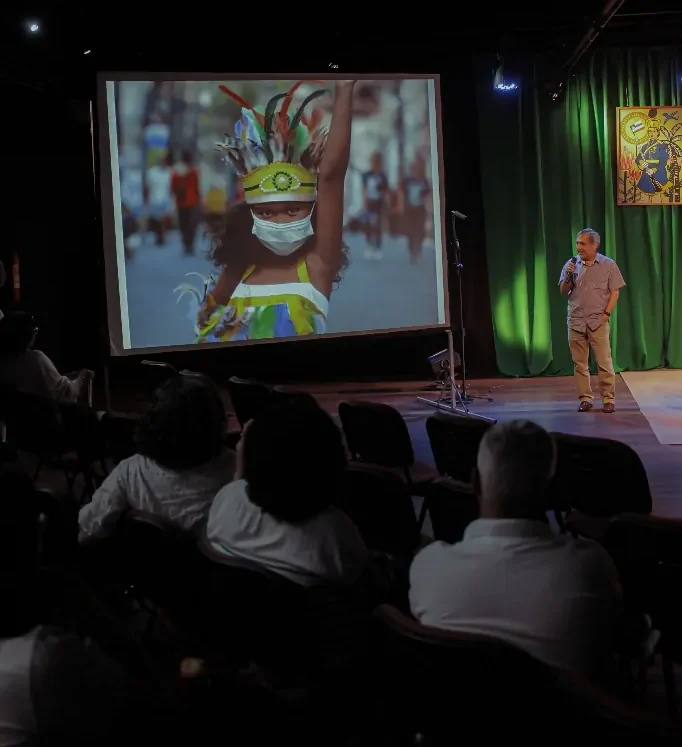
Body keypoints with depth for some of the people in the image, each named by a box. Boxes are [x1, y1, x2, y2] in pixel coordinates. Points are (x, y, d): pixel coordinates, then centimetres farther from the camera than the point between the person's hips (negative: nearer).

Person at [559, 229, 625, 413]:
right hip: (575, 321, 3)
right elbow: (563, 291, 8)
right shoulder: (571, 264, 7)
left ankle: (608, 399, 2)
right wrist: (568, 276, -9)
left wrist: (607, 313, -8)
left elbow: (614, 292, 0)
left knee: (604, 362, -5)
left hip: (598, 322, -3)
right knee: (579, 363, 5)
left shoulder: (608, 265, 0)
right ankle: (585, 398, 12)